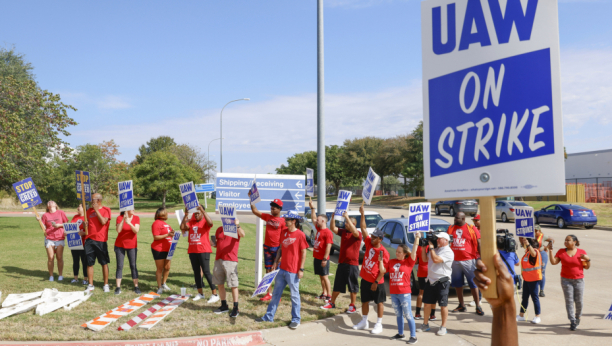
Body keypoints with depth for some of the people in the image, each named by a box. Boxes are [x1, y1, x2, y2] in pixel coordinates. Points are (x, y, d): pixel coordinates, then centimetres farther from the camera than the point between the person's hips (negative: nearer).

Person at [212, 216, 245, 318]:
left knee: (233, 285, -4)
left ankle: (235, 308, 3)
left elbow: (242, 234, -26)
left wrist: (237, 225, -42)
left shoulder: (235, 229, -3)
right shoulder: (219, 229, 14)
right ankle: (224, 306, 25)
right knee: (219, 284, 12)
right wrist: (214, 244, 0)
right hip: (218, 259, 6)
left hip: (231, 261, -6)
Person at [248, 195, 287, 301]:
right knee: (268, 270, 10)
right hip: (267, 247, 5)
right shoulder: (268, 217, 9)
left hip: (277, 248, -5)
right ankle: (268, 294, 17)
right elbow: (255, 211, 9)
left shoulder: (283, 221, -7)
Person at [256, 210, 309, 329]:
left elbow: (303, 253, -10)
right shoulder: (284, 233, 7)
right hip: (282, 269, 7)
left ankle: (296, 320, 17)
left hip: (293, 271, -7)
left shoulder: (300, 235, -12)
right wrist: (275, 262, 9)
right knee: (276, 293, 15)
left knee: (294, 295, 4)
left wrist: (301, 269, -13)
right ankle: (269, 316, 25)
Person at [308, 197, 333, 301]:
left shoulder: (328, 232, -17)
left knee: (325, 277, -5)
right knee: (321, 276, 13)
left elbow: (328, 247, -21)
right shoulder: (318, 229, 9)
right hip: (317, 257, 9)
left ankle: (329, 295, 0)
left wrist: (325, 259, -23)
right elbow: (313, 219, 23)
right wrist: (312, 208, 21)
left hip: (323, 259, -9)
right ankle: (324, 294, 21)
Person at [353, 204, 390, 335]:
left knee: (379, 302, 6)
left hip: (376, 282, -7)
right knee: (364, 301, 15)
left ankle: (379, 324, 15)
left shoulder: (383, 252, -18)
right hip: (365, 279, 7)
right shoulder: (369, 243, -1)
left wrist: (376, 282, -19)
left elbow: (383, 270, -17)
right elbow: (363, 228, -1)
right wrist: (362, 214, -8)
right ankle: (364, 322, 29)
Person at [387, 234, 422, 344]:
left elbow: (414, 251, -14)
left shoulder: (409, 261, -3)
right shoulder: (391, 262, 7)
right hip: (393, 293, 5)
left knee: (408, 315, -1)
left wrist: (417, 238, -18)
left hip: (404, 293, -5)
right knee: (398, 314, 16)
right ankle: (400, 334, 27)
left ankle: (413, 336, 7)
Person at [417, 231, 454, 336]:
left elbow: (436, 259, -24)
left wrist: (431, 247, -15)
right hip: (430, 280, 8)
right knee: (427, 303, 11)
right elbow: (425, 259, 19)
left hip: (442, 281, -7)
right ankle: (425, 325, 22)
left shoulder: (448, 252, -12)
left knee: (443, 304, 0)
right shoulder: (435, 249, 14)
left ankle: (443, 327, 8)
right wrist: (423, 247, 7)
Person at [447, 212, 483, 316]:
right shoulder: (451, 228, 7)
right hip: (455, 260, 5)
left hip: (468, 260, -4)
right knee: (457, 284, 10)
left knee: (473, 283, 0)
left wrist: (481, 258, -9)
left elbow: (479, 244, -4)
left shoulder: (471, 229, -5)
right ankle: (461, 306, 21)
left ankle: (478, 306, 7)